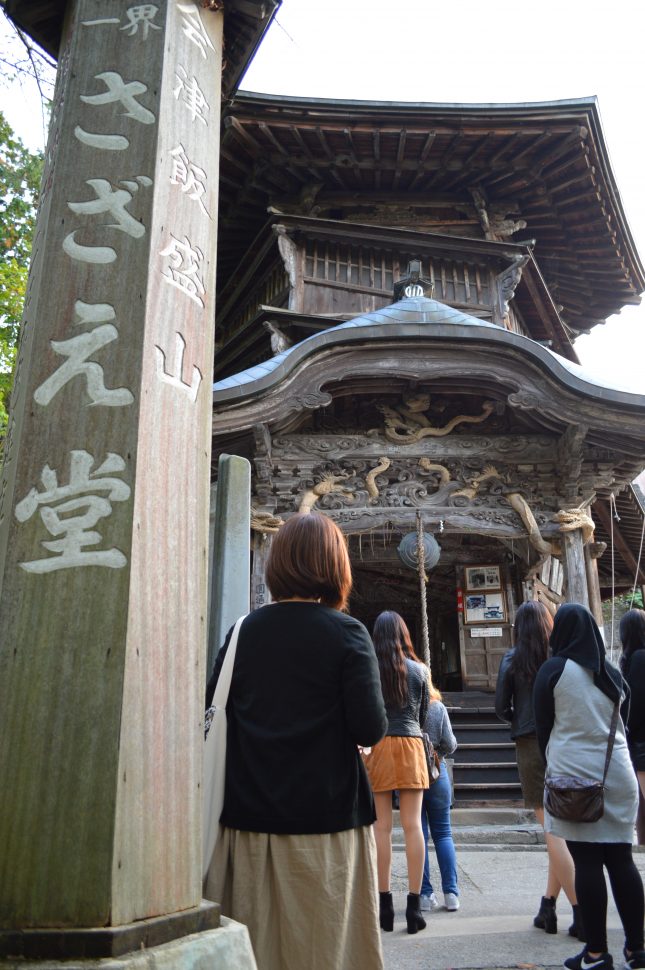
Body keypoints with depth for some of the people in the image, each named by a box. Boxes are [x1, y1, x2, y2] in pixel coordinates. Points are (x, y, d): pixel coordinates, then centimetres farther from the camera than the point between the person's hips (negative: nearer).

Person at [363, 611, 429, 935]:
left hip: (377, 746, -1)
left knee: (381, 826, 3)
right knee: (413, 825, 2)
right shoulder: (418, 669, 5)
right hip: (411, 745, 1)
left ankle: (385, 904, 7)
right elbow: (423, 713, 14)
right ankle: (414, 904, 3)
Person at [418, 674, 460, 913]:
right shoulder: (438, 708, -6)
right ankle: (451, 894, 12)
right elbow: (450, 745, -5)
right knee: (443, 833, 12)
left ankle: (424, 894, 9)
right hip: (436, 772, 1)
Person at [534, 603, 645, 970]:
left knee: (587, 861, 0)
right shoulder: (612, 672, 7)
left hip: (573, 773, -4)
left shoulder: (554, 669, -6)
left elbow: (543, 726, -1)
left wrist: (552, 762, 14)